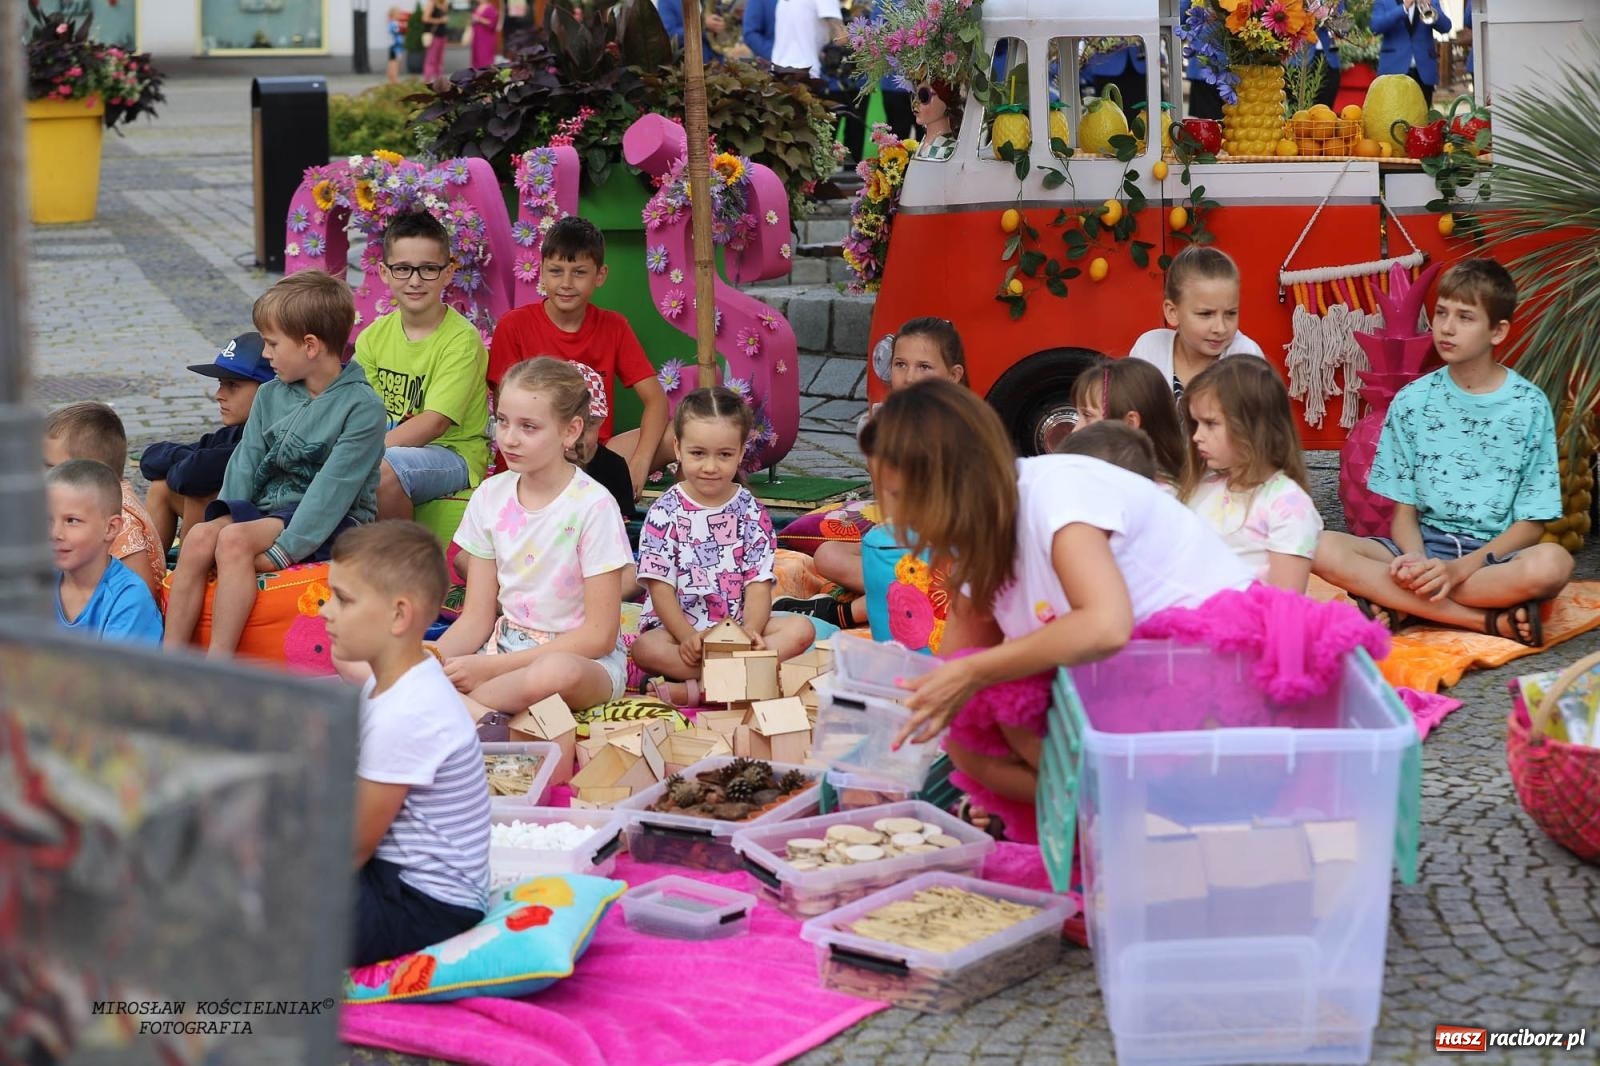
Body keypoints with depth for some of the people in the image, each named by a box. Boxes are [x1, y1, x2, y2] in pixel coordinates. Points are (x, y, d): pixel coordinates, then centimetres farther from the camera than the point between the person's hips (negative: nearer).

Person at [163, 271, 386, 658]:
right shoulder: (270, 396, 11)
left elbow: (333, 489, -19)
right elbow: (245, 464, 8)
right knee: (200, 536, -23)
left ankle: (218, 665, -30)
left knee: (234, 540, -31)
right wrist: (227, 515, -10)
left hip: (331, 525, -6)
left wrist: (283, 551, -24)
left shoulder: (363, 407, -12)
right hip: (266, 507, 7)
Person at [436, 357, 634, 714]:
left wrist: (490, 666, -18)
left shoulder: (592, 506, -13)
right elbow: (476, 618, 5)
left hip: (581, 658, -4)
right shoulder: (490, 497, 3)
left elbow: (599, 635, -14)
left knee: (558, 673, -41)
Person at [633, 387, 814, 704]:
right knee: (645, 649, -34)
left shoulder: (751, 511, 3)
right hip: (677, 626, -3)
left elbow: (759, 582, -2)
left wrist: (751, 631, -22)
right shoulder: (665, 512, -3)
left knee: (801, 629, -23)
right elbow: (660, 585, -8)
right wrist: (688, 637, -23)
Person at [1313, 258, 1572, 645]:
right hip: (1424, 544, 3)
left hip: (1495, 553, -3)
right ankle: (1489, 620, -25)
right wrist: (1417, 561, -18)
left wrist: (1460, 568, -19)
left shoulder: (1529, 406, -2)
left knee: (1552, 563, -38)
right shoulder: (1412, 401, 5)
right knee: (1324, 550, -27)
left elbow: (1532, 522, -3)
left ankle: (1402, 606, -23)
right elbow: (1404, 507, 5)